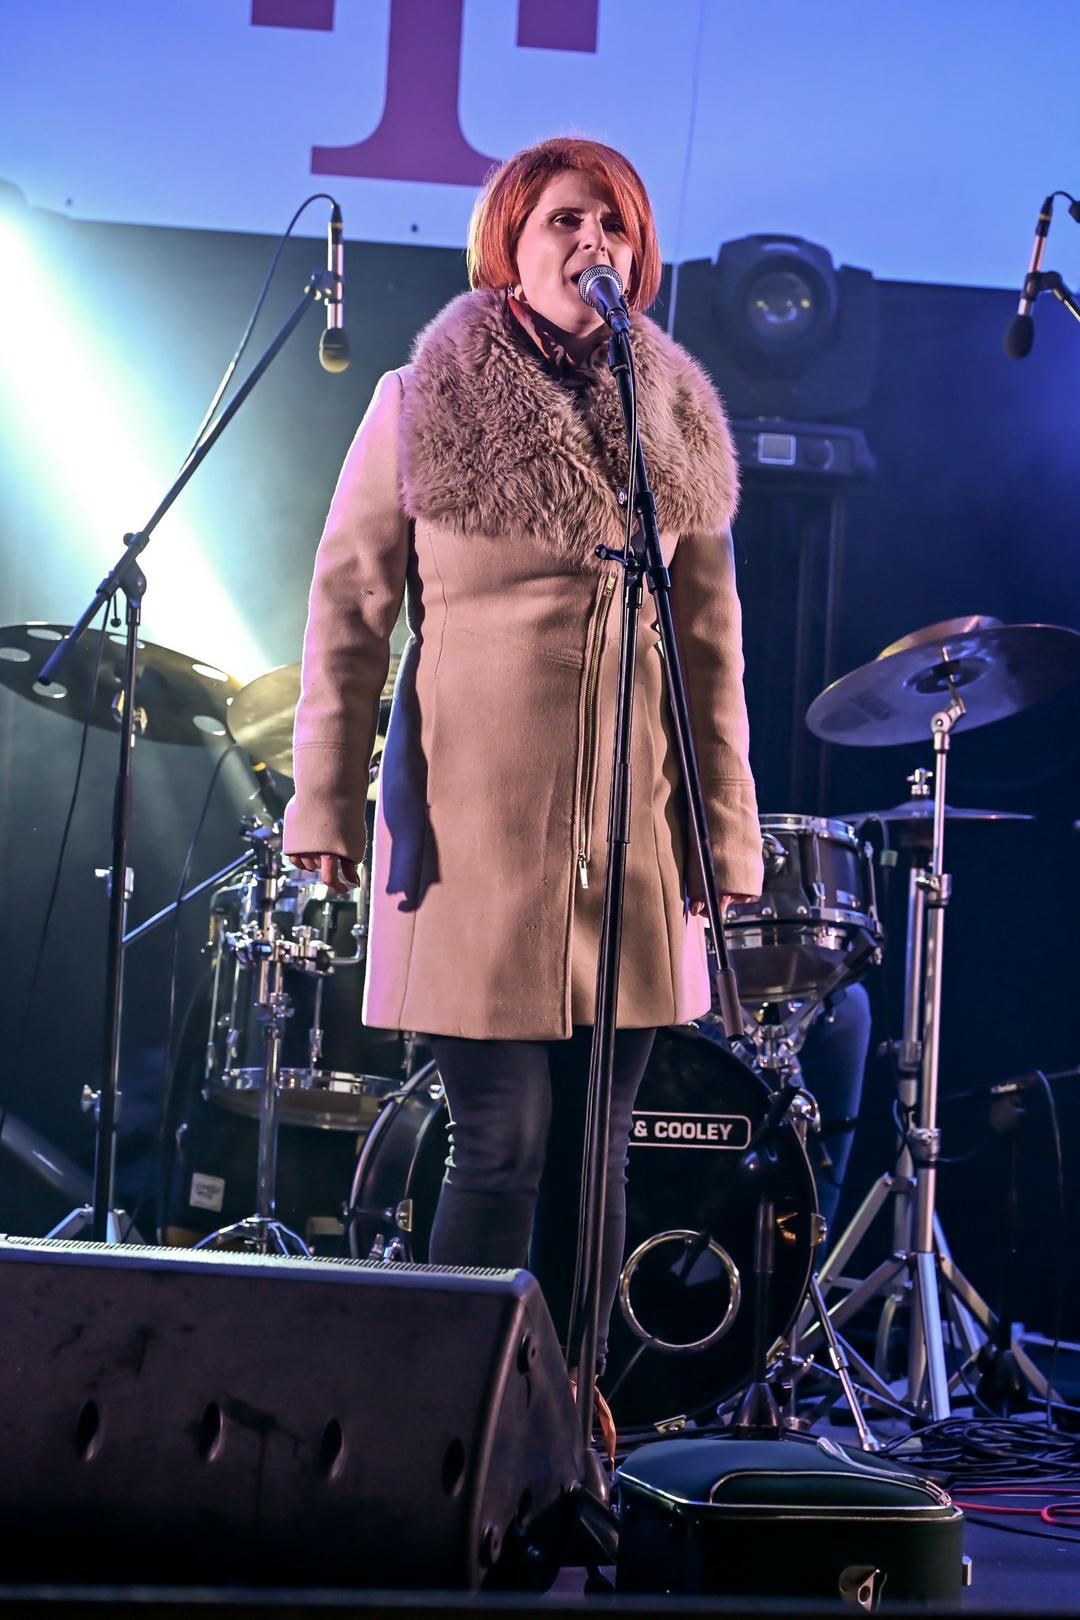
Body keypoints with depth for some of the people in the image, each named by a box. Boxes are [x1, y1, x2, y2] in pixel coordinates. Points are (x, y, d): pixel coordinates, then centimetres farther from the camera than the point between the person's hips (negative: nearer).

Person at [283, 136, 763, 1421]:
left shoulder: (677, 424, 13)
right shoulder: (420, 408, 4)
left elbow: (709, 639, 13)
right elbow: (347, 609, 2)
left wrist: (726, 827, 8)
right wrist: (326, 797, -5)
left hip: (633, 827, 4)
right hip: (475, 818, -3)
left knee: (593, 1143, 5)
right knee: (504, 1141, -6)